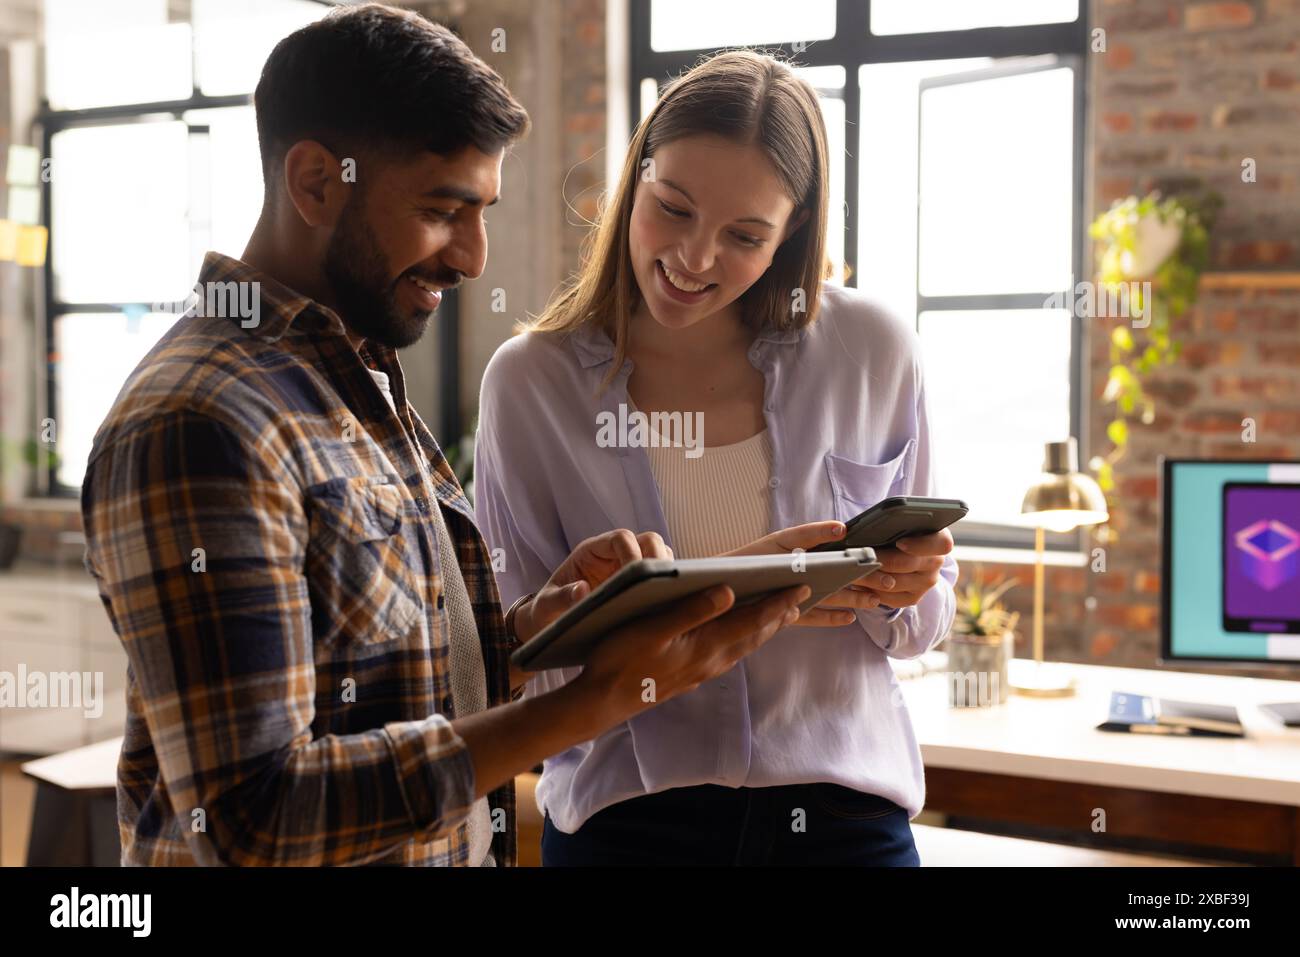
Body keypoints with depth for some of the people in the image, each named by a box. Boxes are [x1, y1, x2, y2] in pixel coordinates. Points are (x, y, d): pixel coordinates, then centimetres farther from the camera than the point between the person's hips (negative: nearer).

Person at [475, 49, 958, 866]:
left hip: (845, 811, 2)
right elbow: (527, 664, -11)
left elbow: (924, 624, 5)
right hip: (627, 818, -1)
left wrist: (907, 594, -18)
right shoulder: (532, 381, -9)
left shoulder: (873, 353, -5)